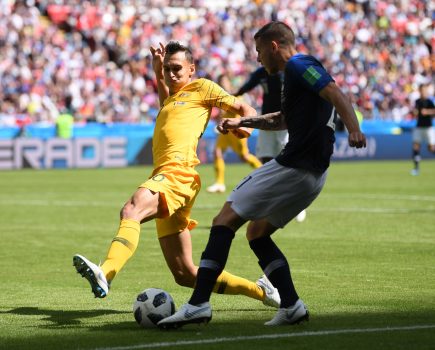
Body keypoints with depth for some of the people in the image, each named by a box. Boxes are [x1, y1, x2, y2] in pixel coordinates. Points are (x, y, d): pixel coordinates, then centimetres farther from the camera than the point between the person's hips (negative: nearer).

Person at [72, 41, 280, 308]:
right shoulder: (172, 97, 31)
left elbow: (245, 109, 8)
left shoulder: (202, 88, 11)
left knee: (132, 210, -38)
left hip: (178, 172, -9)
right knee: (186, 274, 7)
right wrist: (158, 73, 37)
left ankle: (105, 273, -62)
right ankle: (261, 291, 18)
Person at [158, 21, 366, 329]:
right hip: (312, 174, 10)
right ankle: (291, 306, 10)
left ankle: (199, 304, -13)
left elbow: (335, 93, -22)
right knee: (257, 233, 20)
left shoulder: (298, 66, -7)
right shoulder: (298, 72, 23)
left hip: (292, 167, -10)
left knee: (225, 221, -7)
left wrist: (354, 129, -37)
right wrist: (242, 122, 37)